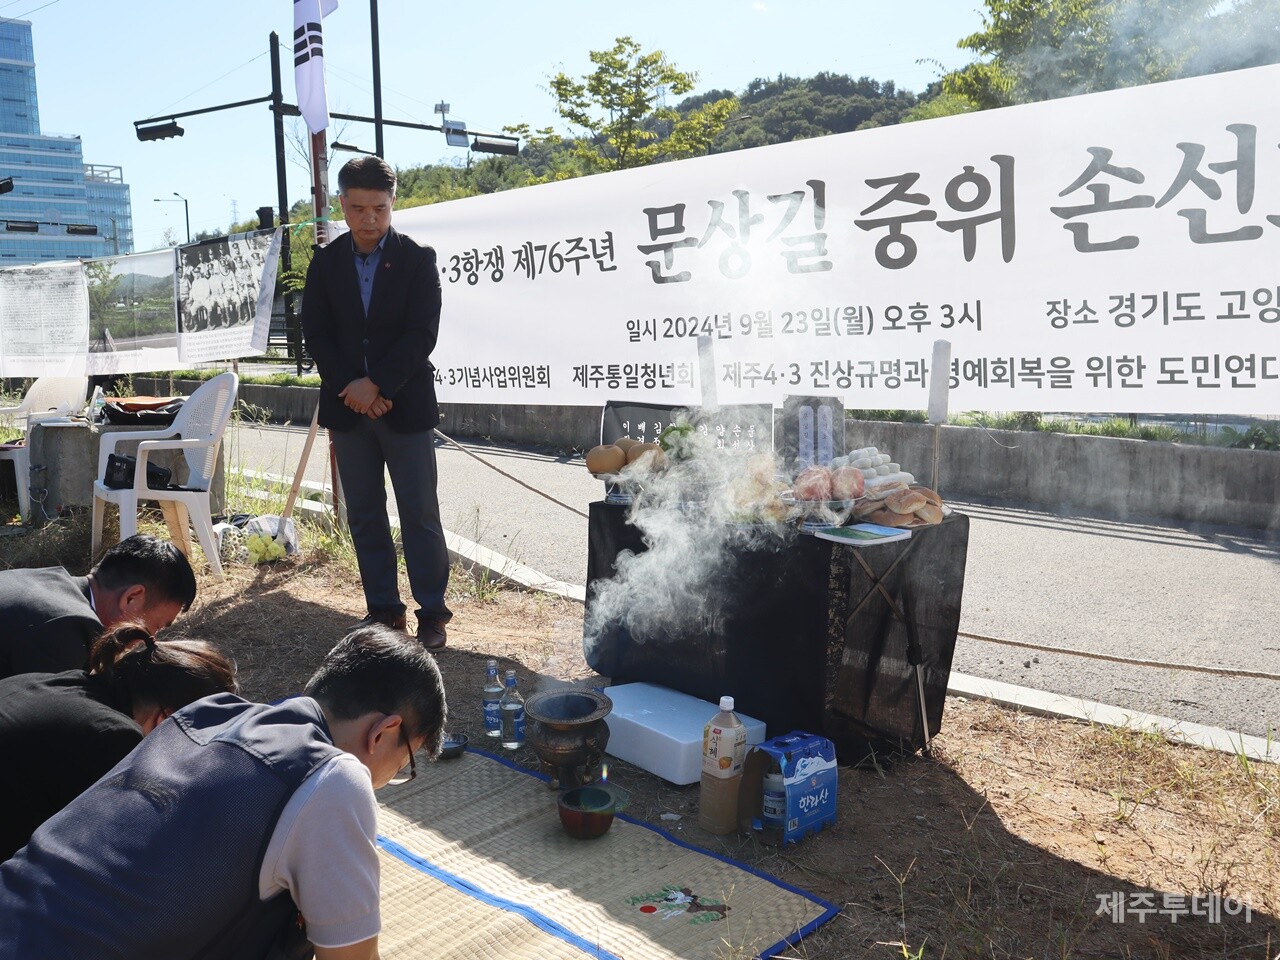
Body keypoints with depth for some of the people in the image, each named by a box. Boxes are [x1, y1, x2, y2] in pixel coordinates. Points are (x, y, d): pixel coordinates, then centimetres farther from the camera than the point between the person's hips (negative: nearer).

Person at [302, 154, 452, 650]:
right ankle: (383, 608, 19)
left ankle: (432, 611, 9)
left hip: (405, 405, -3)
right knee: (364, 515, 8)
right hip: (347, 406, 3)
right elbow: (315, 334, 2)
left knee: (420, 514, 0)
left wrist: (376, 384, -15)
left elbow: (421, 335, -9)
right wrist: (351, 389, -11)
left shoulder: (417, 259, -1)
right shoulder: (325, 263, 8)